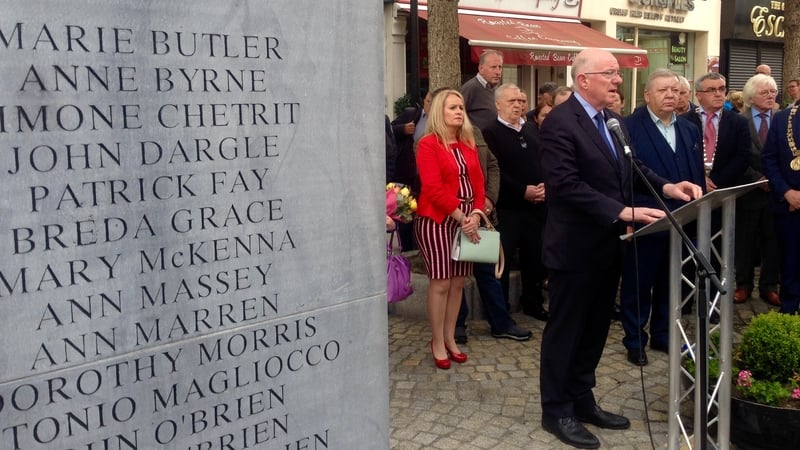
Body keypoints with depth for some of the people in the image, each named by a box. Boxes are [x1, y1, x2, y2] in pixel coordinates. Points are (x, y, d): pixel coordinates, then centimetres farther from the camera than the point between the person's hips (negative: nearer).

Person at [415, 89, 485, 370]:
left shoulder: (468, 144, 14)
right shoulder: (428, 144, -8)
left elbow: (478, 181, 10)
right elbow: (433, 188, -15)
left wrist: (475, 214, -6)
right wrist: (460, 217, -16)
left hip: (467, 221, 7)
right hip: (438, 221, -6)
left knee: (458, 282, 9)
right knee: (441, 283, -3)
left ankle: (450, 338, 21)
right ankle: (437, 343, 9)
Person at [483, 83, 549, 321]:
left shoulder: (533, 129, 16)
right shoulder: (491, 133, -5)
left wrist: (545, 186, -5)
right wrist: (523, 191, -16)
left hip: (537, 205, 6)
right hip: (508, 207, -6)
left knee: (535, 256, 13)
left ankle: (533, 302, 28)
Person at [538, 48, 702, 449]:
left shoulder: (613, 120, 11)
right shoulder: (560, 122, -16)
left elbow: (632, 167, 13)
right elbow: (567, 185, -24)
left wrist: (666, 186, -6)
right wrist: (623, 212, -28)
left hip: (607, 244, 8)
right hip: (575, 247, -8)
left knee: (595, 329, 17)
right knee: (565, 330, 5)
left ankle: (581, 401, 32)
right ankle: (556, 410, 19)